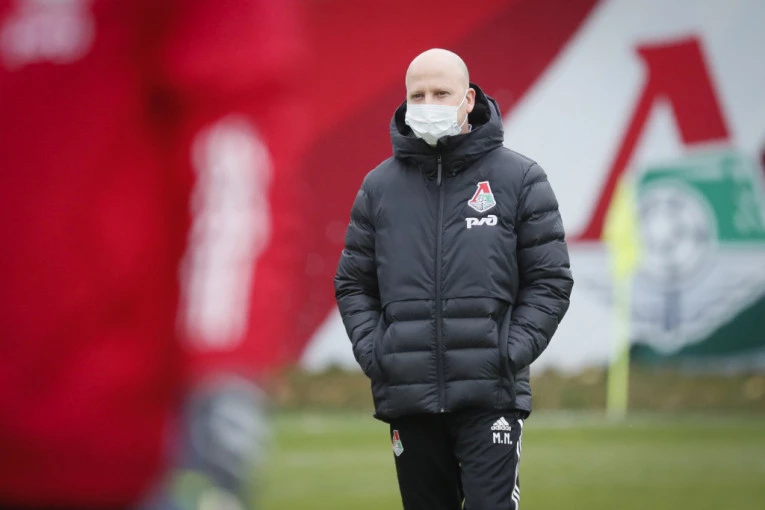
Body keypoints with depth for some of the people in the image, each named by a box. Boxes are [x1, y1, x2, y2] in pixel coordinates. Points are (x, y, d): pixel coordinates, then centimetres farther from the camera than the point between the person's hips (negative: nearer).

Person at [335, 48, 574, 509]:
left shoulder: (519, 178, 2)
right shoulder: (379, 186, 10)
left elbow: (550, 280, 2)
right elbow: (353, 283, 14)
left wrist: (511, 353, -10)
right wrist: (371, 351, -1)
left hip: (489, 396, -3)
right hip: (407, 397, 3)